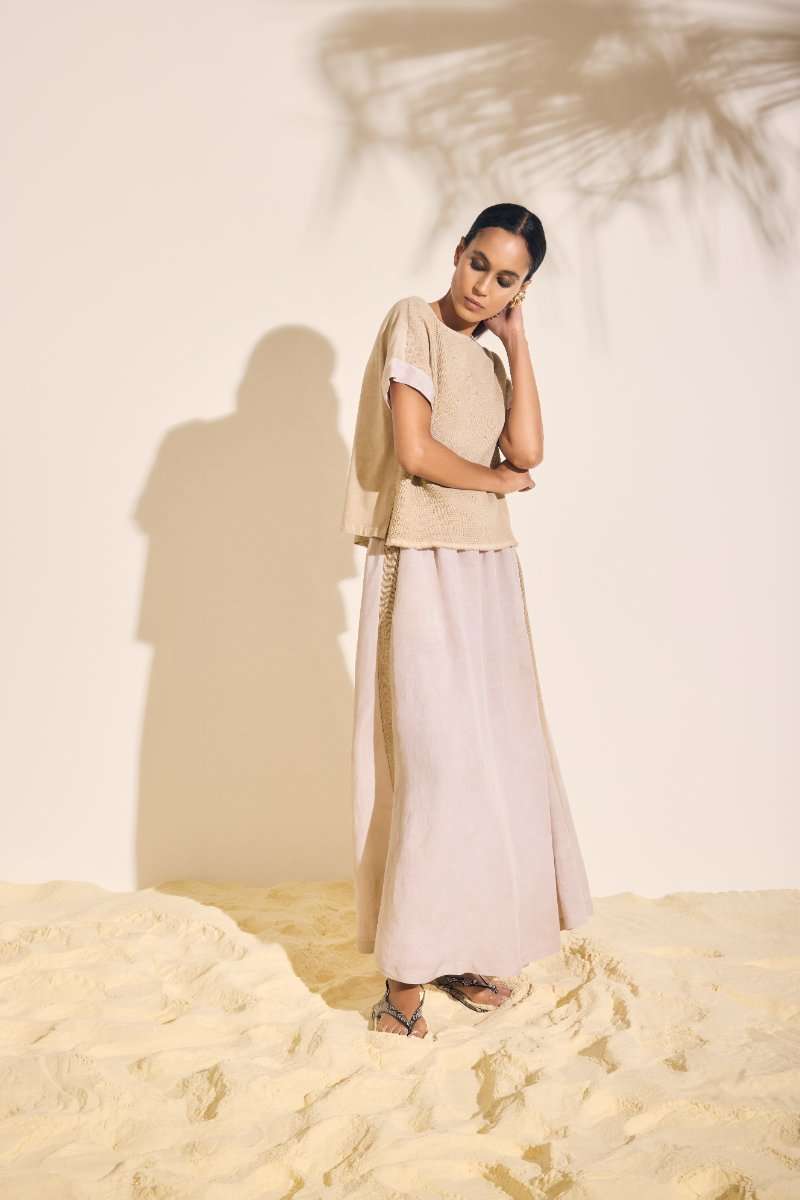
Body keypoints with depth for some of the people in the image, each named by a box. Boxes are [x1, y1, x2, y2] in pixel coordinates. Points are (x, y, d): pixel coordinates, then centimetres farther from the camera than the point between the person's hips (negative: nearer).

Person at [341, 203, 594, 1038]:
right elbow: (415, 453, -14)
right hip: (425, 568, -7)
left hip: (489, 571, 8)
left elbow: (529, 451, 0)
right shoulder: (414, 321, -2)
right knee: (437, 764, -9)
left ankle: (459, 952, 20)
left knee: (493, 759, 7)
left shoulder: (489, 360, 18)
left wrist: (517, 342, 5)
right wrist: (497, 480, 1)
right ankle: (404, 978, 1)